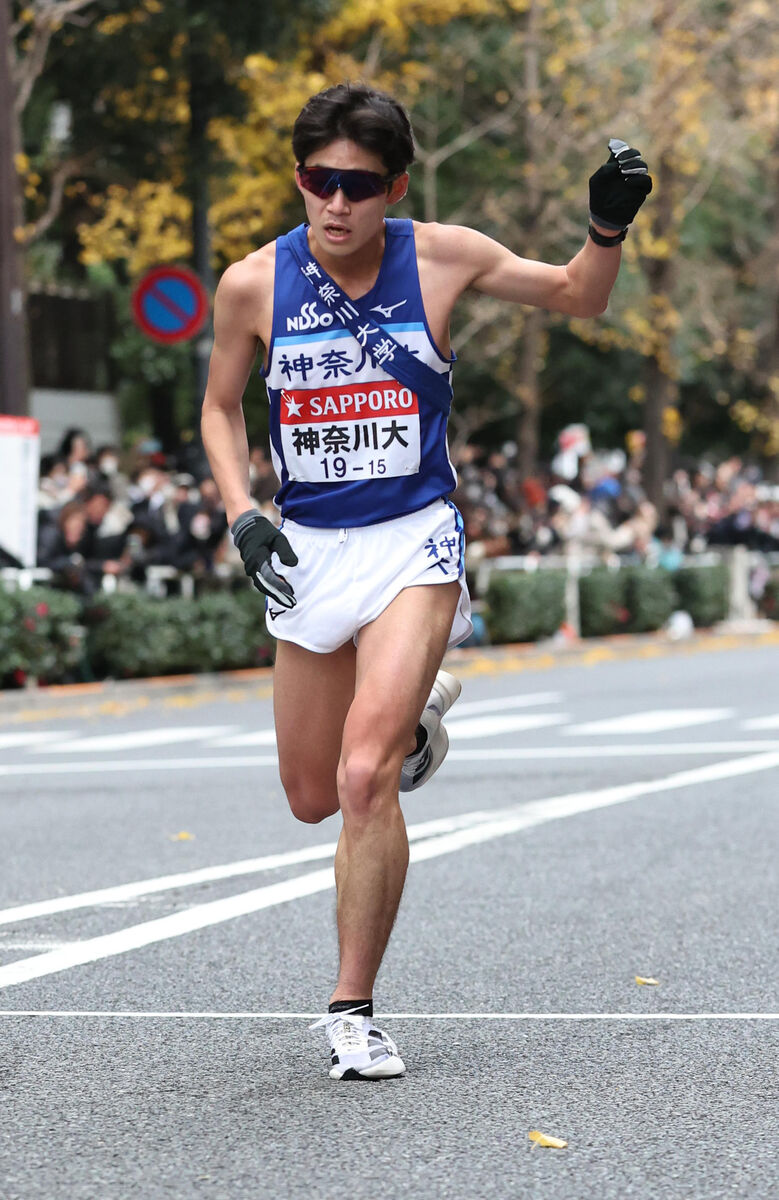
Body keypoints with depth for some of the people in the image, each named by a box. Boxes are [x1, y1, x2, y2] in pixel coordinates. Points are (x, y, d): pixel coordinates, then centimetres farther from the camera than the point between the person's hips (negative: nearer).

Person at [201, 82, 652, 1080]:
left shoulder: (443, 259, -6)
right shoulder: (253, 284, -4)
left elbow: (576, 297, 9)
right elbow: (221, 408, 12)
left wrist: (608, 226, -10)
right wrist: (243, 518, -3)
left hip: (413, 545, -3)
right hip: (307, 552, 3)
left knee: (365, 779, -20)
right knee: (312, 798, 12)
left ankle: (354, 1012, -10)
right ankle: (415, 711, 45)